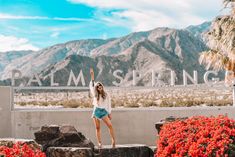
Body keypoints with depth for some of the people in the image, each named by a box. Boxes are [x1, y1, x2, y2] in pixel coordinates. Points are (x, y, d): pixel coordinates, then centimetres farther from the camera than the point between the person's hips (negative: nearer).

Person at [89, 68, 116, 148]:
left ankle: (113, 140, -13)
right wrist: (92, 76, -6)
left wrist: (109, 113, 4)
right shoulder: (95, 94, 7)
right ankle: (99, 143, 3)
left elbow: (109, 104, 6)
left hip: (103, 111, -2)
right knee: (97, 128, 1)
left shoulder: (106, 94, 3)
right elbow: (91, 85, 1)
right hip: (96, 111, 2)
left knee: (110, 125, -15)